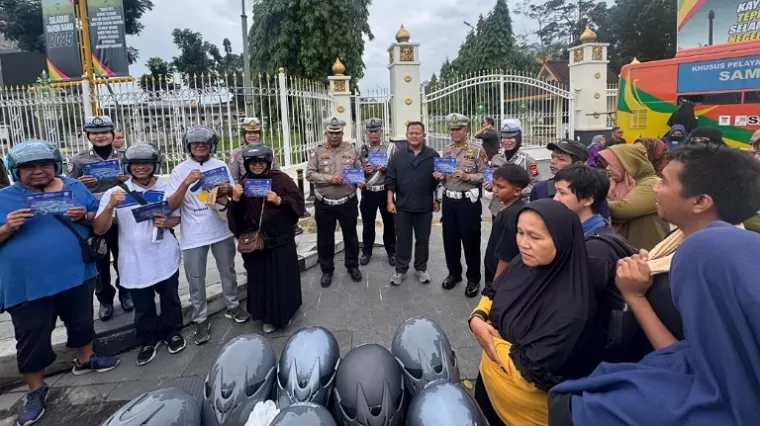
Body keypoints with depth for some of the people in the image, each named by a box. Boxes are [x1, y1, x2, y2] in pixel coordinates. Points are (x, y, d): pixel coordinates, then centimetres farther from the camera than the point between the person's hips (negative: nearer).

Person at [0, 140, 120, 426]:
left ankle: (85, 359, 44)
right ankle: (36, 390, 25)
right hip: (27, 284, -2)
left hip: (76, 274, 2)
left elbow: (100, 219, 6)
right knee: (32, 339, 7)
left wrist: (84, 216, -14)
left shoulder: (75, 188, 2)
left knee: (81, 322, 20)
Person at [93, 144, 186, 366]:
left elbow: (178, 217, 10)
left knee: (170, 300, 16)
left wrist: (167, 222, -14)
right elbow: (99, 229, -11)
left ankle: (172, 332, 37)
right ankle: (148, 339, 33)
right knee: (143, 306, 12)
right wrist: (110, 206, -29)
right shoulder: (115, 193, -7)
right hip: (135, 262, -1)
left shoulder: (167, 188, 0)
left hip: (165, 258, 1)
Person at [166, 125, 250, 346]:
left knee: (228, 271, 17)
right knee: (196, 279, 6)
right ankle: (201, 320, 19)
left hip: (222, 230, 3)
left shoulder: (221, 166, 2)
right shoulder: (180, 170, -5)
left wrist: (228, 190, -15)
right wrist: (186, 183, -25)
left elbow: (233, 193, 9)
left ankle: (232, 306, 35)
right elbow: (171, 205, -11)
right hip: (193, 235, -2)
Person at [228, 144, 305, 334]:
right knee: (261, 278, 7)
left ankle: (284, 313, 27)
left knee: (282, 276, 7)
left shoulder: (281, 179, -5)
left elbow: (299, 203, -7)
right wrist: (235, 200, -15)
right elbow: (237, 216, 4)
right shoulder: (244, 183, 4)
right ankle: (268, 316, 24)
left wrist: (280, 200, -22)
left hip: (281, 239, -2)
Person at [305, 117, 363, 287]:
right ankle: (327, 270, 26)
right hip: (324, 204, 0)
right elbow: (310, 174, -8)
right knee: (325, 238, 10)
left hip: (348, 202, 1)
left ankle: (352, 266, 34)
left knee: (350, 236, 14)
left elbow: (360, 171, 5)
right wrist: (330, 178, -19)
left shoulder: (351, 149, 1)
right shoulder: (317, 150, -2)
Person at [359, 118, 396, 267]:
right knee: (367, 223, 11)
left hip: (386, 191, -1)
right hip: (368, 192, 1)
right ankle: (366, 251, 27)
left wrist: (385, 169, -19)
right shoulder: (361, 150, 3)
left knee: (389, 222, 10)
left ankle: (391, 252, 25)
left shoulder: (391, 148, -1)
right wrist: (363, 171, -13)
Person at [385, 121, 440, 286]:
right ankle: (400, 270, 20)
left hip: (425, 206, 0)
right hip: (402, 205, 0)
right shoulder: (398, 155, 1)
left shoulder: (433, 155, 0)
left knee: (423, 239, 11)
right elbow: (390, 180, 0)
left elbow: (438, 180, 3)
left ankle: (421, 269, 26)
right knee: (402, 239, 8)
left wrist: (437, 200, 1)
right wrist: (390, 201, -5)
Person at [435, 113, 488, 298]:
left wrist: (467, 176, -22)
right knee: (450, 239, 13)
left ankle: (473, 279, 18)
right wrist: (440, 176, -3)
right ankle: (454, 273, 30)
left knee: (470, 240, 4)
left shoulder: (477, 151, -7)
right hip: (449, 201, 5)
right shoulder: (446, 151, 10)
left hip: (469, 201, -5)